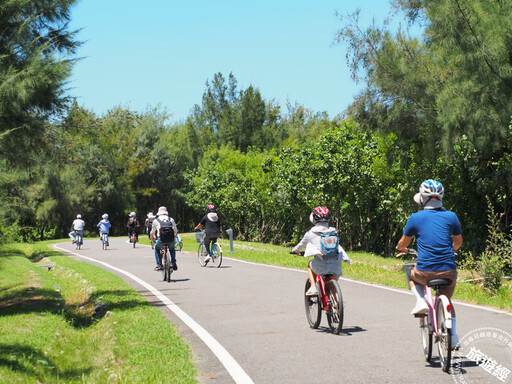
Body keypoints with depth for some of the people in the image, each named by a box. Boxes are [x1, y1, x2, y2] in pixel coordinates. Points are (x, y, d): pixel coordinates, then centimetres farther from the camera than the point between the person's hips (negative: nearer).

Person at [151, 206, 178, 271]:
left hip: (161, 239, -2)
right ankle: (173, 262, 14)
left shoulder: (156, 220, 15)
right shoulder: (171, 219, 20)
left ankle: (159, 265, 15)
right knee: (172, 249, 34)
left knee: (157, 249, 28)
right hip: (171, 240, 2)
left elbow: (152, 232, 25)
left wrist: (153, 237, 47)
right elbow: (175, 231, 23)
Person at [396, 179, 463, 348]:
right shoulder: (451, 216, 4)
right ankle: (453, 335, 18)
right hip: (448, 271, 2)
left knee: (412, 276, 33)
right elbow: (458, 242, 18)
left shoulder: (416, 218, 0)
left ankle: (420, 301, 9)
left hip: (425, 271, -2)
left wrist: (400, 249, 35)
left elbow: (403, 244, 12)